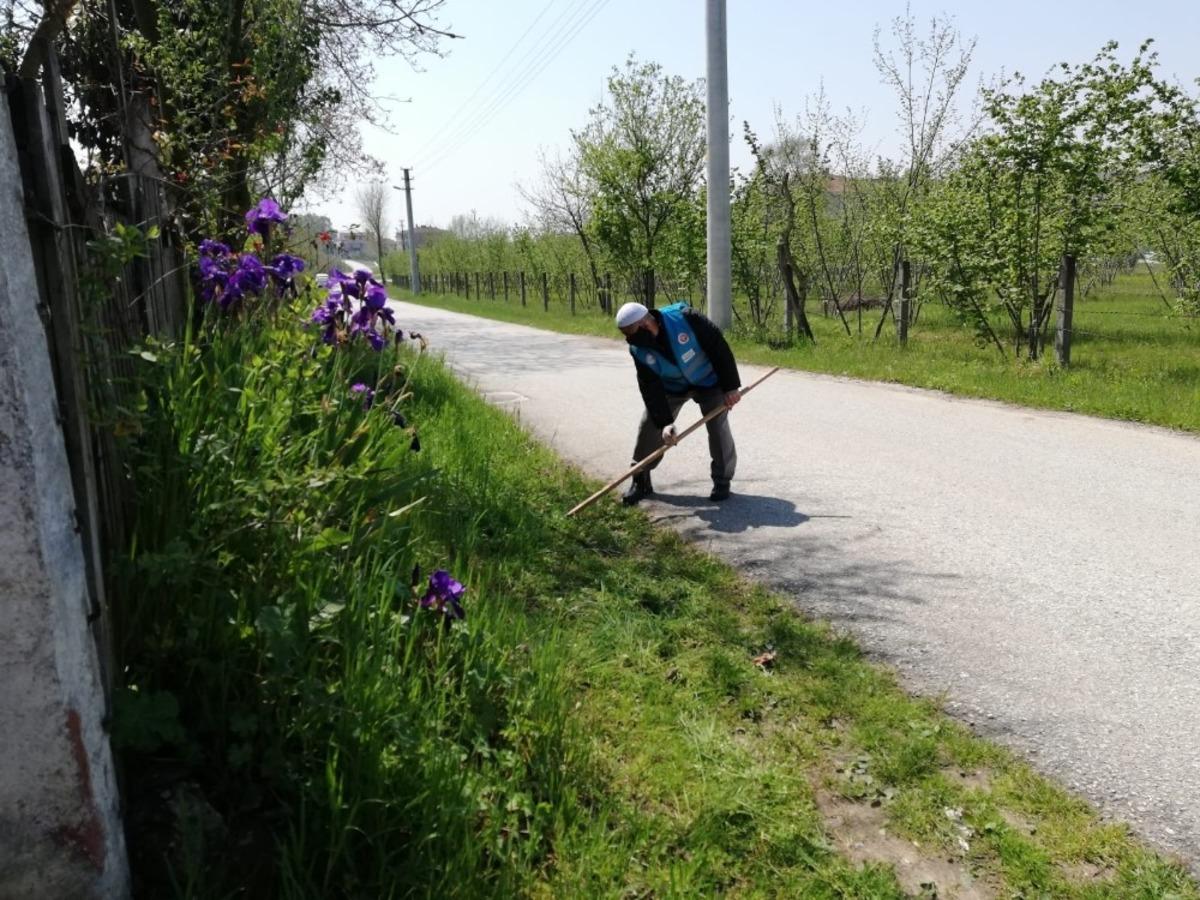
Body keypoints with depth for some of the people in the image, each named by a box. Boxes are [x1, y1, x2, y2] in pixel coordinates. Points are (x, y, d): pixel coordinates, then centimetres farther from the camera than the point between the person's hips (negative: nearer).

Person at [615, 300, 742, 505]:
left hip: (708, 379, -3)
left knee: (718, 426, -13)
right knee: (650, 425, -2)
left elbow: (719, 346, -27)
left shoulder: (685, 318, -35)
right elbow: (651, 389, -19)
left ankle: (722, 481, 5)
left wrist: (731, 386, -24)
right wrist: (664, 423, -28)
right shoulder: (639, 350, -21)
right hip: (672, 386, 4)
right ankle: (641, 481, 12)